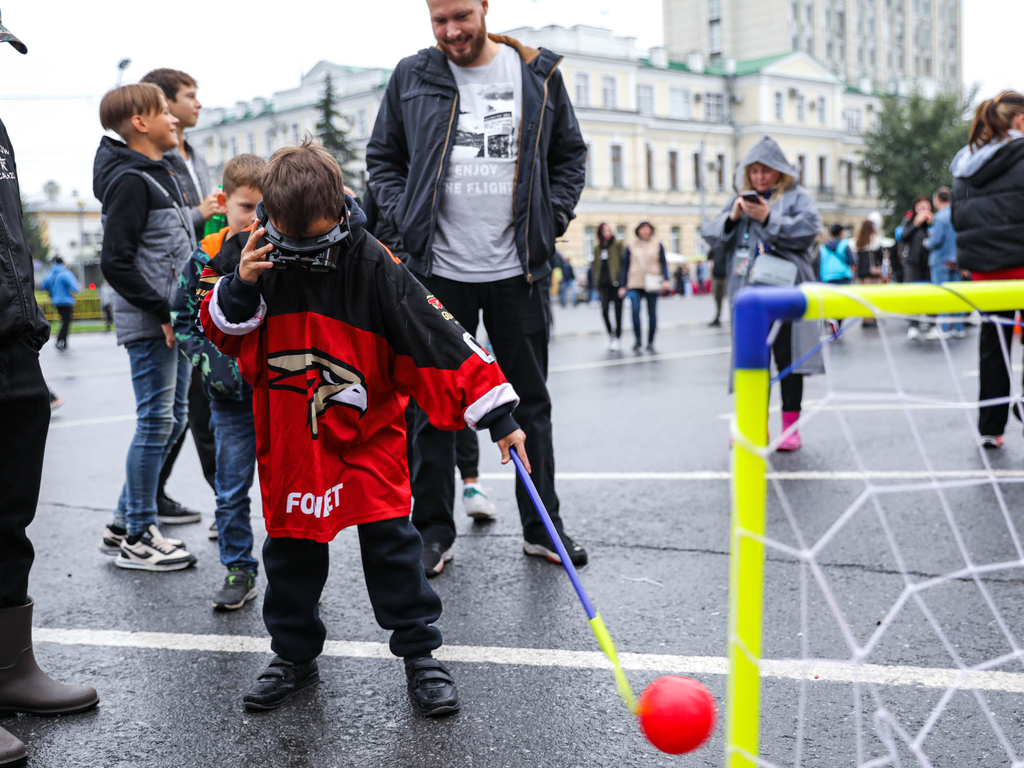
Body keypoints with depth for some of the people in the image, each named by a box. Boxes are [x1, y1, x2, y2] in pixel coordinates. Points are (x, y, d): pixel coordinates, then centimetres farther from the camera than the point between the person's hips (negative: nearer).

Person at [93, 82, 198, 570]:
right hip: (148, 326, -10)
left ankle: (126, 523, 24)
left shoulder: (159, 176, 17)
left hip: (173, 321, 10)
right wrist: (162, 311, -18)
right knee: (156, 423, -4)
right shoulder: (130, 181, -13)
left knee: (170, 420, 13)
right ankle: (135, 538, 8)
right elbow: (115, 263, -19)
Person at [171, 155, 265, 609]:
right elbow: (184, 320, 2)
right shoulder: (204, 258, -1)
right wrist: (210, 364, -12)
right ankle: (239, 570, 19)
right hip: (231, 394, 1)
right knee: (232, 486, 6)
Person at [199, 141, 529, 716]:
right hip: (289, 437, 3)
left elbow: (437, 336, -18)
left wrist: (497, 414, -20)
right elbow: (221, 333, 0)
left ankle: (421, 652, 12)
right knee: (292, 548, 11)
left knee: (389, 539, -3)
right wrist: (239, 287, -22)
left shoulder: (373, 265, -18)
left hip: (367, 434, -3)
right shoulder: (261, 260, -7)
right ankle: (295, 656, 29)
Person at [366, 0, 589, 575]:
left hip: (519, 269, 1)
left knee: (530, 399, 9)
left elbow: (571, 154, 13)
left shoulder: (539, 75, 5)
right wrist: (404, 224, -3)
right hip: (439, 269, 0)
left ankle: (542, 527, 22)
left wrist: (553, 220, 1)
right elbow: (383, 158, 11)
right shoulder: (411, 78, 4)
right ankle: (434, 530, 16)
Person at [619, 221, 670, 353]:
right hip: (635, 284, 0)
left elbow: (663, 263, 5)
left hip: (652, 284, 0)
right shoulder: (631, 247, 7)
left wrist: (665, 279, -10)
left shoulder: (657, 245, 6)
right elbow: (625, 267, 10)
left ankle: (650, 343, 11)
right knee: (635, 310, -17)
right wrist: (622, 286, 5)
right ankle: (637, 340, -7)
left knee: (652, 313, 2)